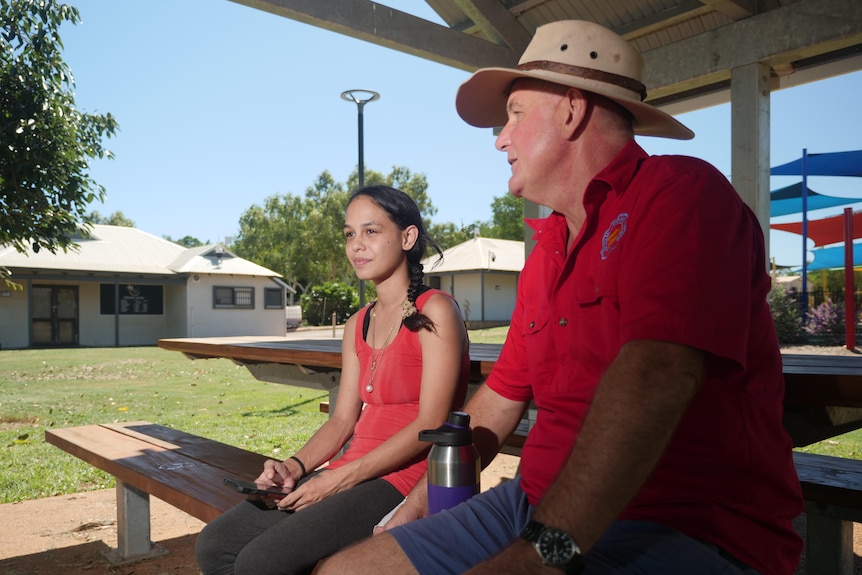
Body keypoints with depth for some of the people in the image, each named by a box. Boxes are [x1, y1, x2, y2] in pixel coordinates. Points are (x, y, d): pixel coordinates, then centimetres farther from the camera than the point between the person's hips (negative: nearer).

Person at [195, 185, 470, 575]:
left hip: (406, 477, -7)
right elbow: (342, 420, 14)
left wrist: (342, 477, -16)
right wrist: (295, 466, -4)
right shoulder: (358, 326, 14)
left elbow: (430, 425, -15)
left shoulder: (435, 311, -9)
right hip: (350, 476, 7)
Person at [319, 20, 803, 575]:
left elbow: (654, 376, -26)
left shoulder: (680, 192, -11)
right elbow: (500, 396, 20)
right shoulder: (546, 250, 14)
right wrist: (423, 499, 17)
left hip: (680, 529, -7)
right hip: (536, 507, 8)